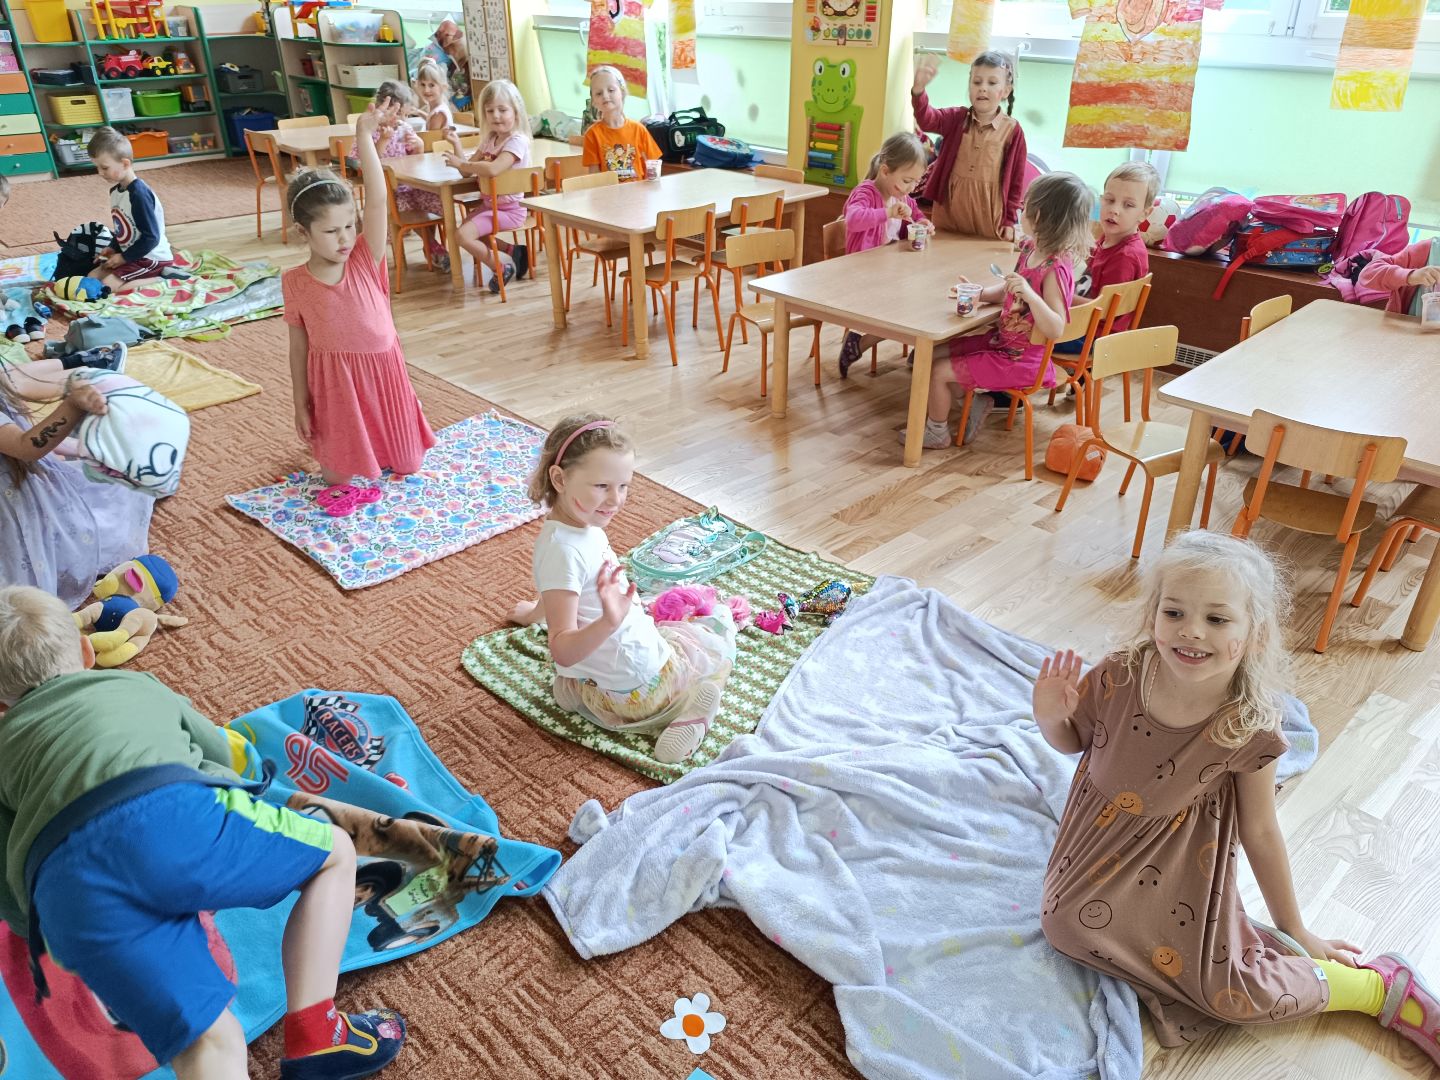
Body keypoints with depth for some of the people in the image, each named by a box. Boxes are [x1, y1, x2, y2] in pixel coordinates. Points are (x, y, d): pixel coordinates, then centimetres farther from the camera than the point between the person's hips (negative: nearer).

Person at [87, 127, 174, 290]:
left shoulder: (139, 194, -21)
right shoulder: (115, 191, 8)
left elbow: (151, 237, -23)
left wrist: (124, 257, -15)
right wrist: (114, 249, 4)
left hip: (153, 259, -10)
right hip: (132, 255, 10)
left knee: (108, 286, -19)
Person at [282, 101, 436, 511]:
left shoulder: (366, 260, -10)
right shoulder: (295, 282, -9)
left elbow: (377, 201, -23)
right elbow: (299, 344, -1)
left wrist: (365, 135, -31)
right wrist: (301, 403, 0)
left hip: (382, 371, 1)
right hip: (333, 380, -1)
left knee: (406, 464, 13)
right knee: (338, 476, 4)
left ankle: (381, 449, 44)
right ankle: (340, 482, 39)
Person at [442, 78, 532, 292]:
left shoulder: (517, 141, -19)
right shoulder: (490, 139, 9)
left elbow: (492, 169, -34)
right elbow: (469, 169, 6)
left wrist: (461, 164, -23)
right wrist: (458, 147, -11)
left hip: (509, 209, -10)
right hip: (488, 203, 10)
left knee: (463, 234, -19)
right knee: (466, 230, 22)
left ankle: (503, 268, 0)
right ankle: (512, 251, 20)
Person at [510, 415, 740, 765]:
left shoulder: (581, 525, -1)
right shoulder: (563, 549, -30)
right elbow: (562, 651, -31)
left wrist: (534, 612, 42)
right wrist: (610, 621, -49)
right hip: (636, 690, -8)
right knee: (719, 622, 10)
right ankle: (697, 701, -8)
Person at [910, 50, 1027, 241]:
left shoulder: (1012, 130, -4)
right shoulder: (956, 118, 2)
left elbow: (1016, 179, -1)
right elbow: (926, 120, -18)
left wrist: (1010, 220, -3)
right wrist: (918, 88, -38)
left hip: (989, 217, -2)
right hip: (948, 211, 2)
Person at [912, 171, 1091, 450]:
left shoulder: (1055, 269, -28)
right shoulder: (1031, 250, -1)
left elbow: (1055, 329, -32)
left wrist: (1029, 294, -44)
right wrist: (979, 294, -3)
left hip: (1020, 361, -10)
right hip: (1003, 340, 10)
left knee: (938, 372, -8)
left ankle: (937, 433, 14)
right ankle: (981, 400, 22)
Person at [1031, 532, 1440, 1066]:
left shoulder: (1250, 731, -22)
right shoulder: (1117, 679, -22)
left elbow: (1260, 833, -5)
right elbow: (1071, 741, 0)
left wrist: (1295, 932, 6)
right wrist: (1050, 716, -26)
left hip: (1187, 858, -2)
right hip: (1103, 837, 2)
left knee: (1234, 994, -9)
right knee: (1068, 923, -21)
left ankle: (1384, 987, 16)